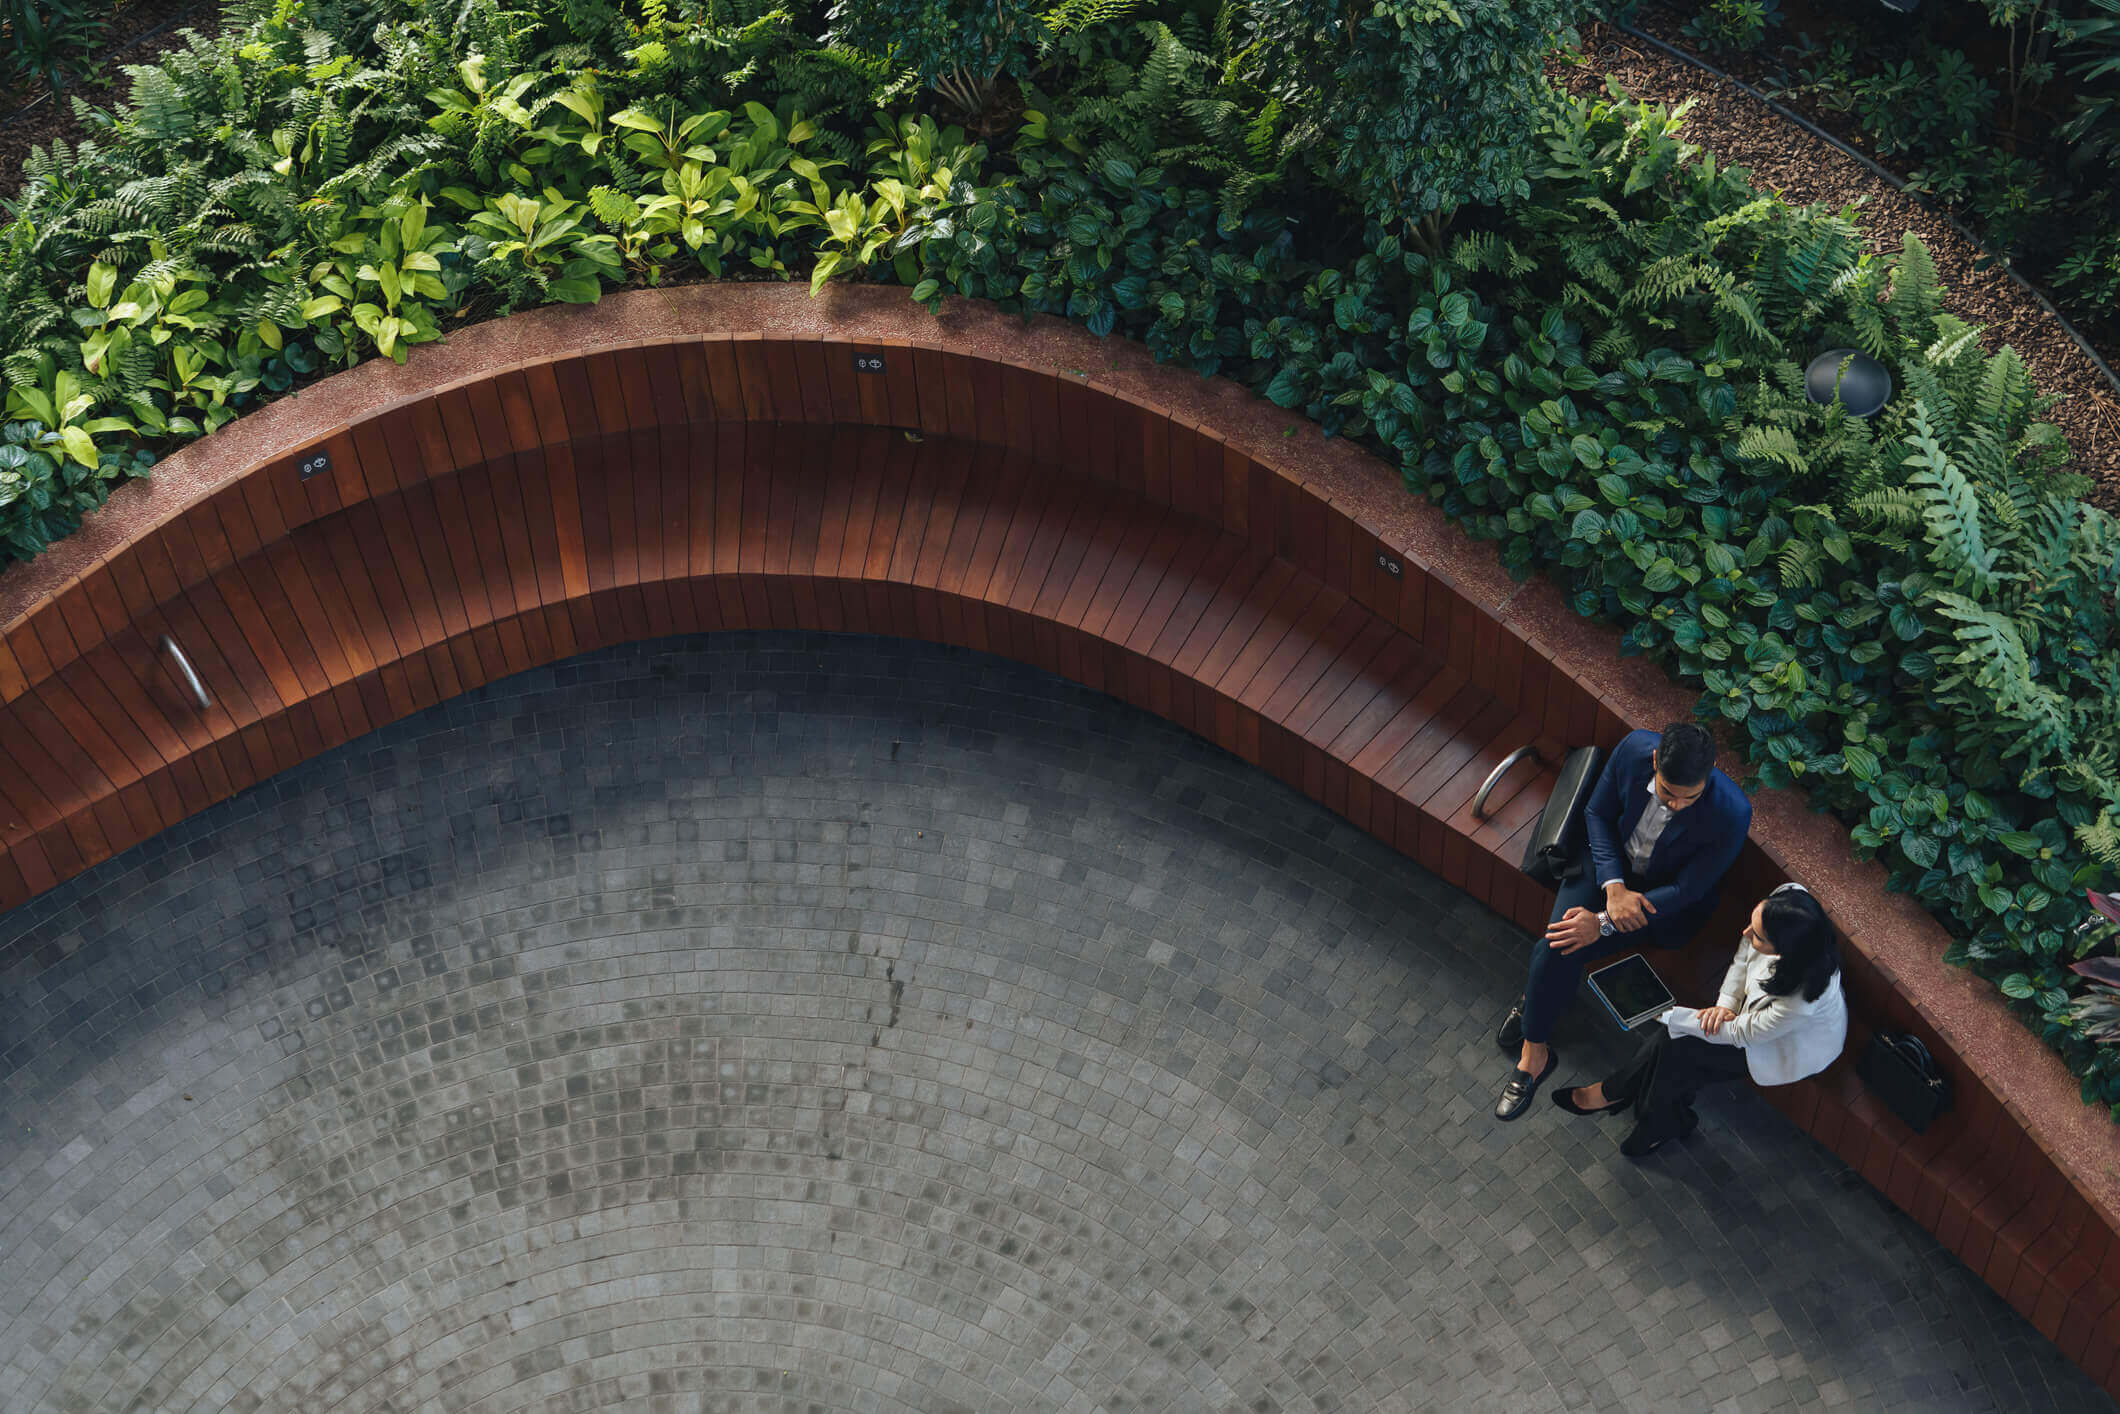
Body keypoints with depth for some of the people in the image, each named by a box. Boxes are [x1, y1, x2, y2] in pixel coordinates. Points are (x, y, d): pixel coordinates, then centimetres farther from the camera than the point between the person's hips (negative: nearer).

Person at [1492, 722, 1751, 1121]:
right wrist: (1614, 888, -20)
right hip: (1611, 863, 3)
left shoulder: (1731, 814, -33)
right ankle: (1535, 1052, 5)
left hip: (1667, 899, -3)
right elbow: (1598, 812, -6)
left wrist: (1604, 923, -27)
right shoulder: (1634, 748, -24)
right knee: (1556, 945, -19)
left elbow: (1686, 890, -23)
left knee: (1561, 950, -19)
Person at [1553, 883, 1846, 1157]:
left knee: (1673, 1044, -15)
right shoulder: (1788, 896, -29)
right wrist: (1726, 1002, -14)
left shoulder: (1802, 999, -43)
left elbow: (1739, 1033, -24)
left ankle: (1610, 1093, 12)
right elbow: (1744, 955, -5)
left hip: (1795, 1047, -6)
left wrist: (1664, 1016, -21)